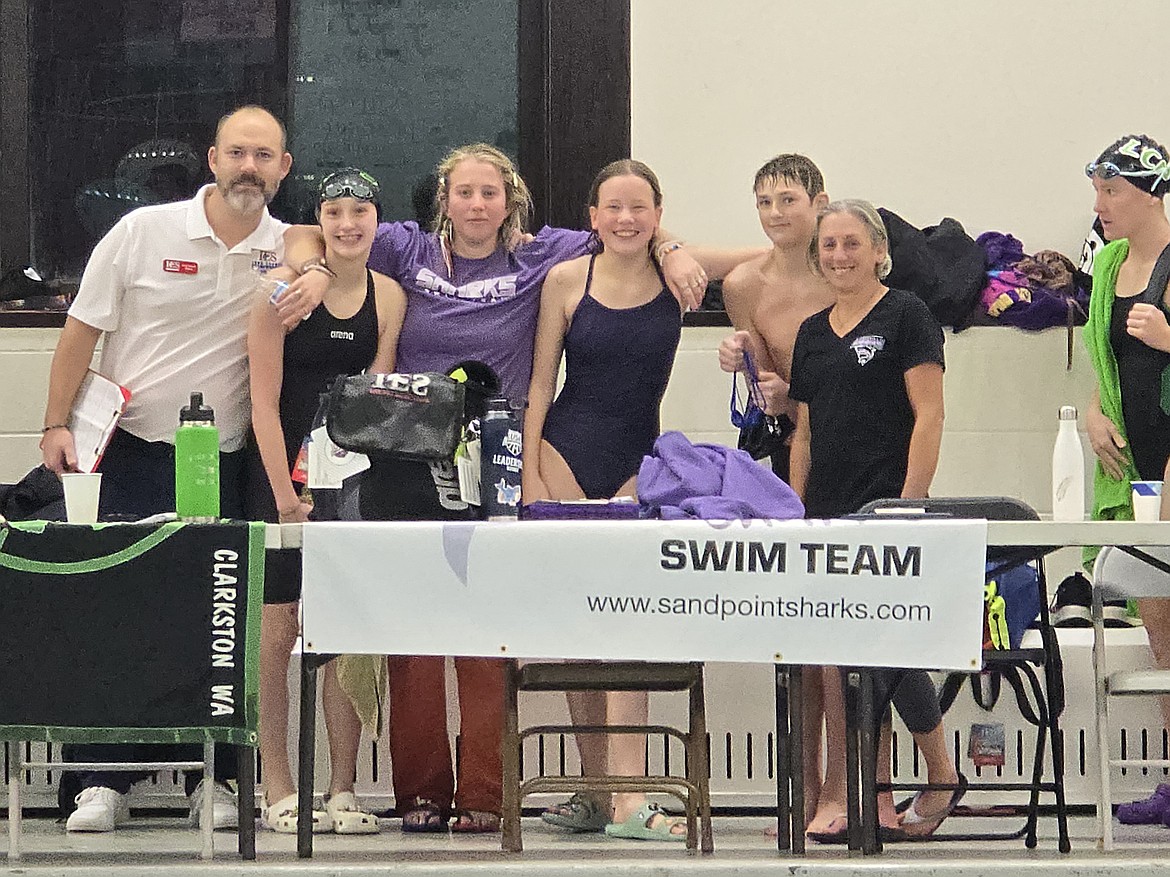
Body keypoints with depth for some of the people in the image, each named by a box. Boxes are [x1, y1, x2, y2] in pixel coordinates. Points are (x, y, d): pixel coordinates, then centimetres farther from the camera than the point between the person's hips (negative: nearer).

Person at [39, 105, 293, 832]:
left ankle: (214, 779, 10)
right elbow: (83, 331, 1)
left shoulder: (292, 253, 2)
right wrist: (58, 424, -5)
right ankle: (106, 784, 4)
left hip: (229, 463, 1)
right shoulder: (143, 233, -2)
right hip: (138, 453, -1)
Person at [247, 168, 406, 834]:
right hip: (284, 471, -3)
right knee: (278, 630, -3)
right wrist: (287, 495, -12)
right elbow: (265, 402, -7)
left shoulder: (389, 297, 4)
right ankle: (278, 791, 3)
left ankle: (343, 791, 8)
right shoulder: (284, 287, -6)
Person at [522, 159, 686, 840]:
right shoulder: (566, 281, 1)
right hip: (566, 453, 1)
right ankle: (595, 785, 12)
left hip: (639, 465, -1)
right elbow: (541, 383, 3)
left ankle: (628, 799, -16)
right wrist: (529, 476, -4)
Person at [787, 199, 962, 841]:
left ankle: (941, 775, 5)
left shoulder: (905, 317, -2)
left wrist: (910, 504, -15)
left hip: (884, 506, -7)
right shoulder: (812, 334, 18)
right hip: (826, 512, 7)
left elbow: (929, 416, -8)